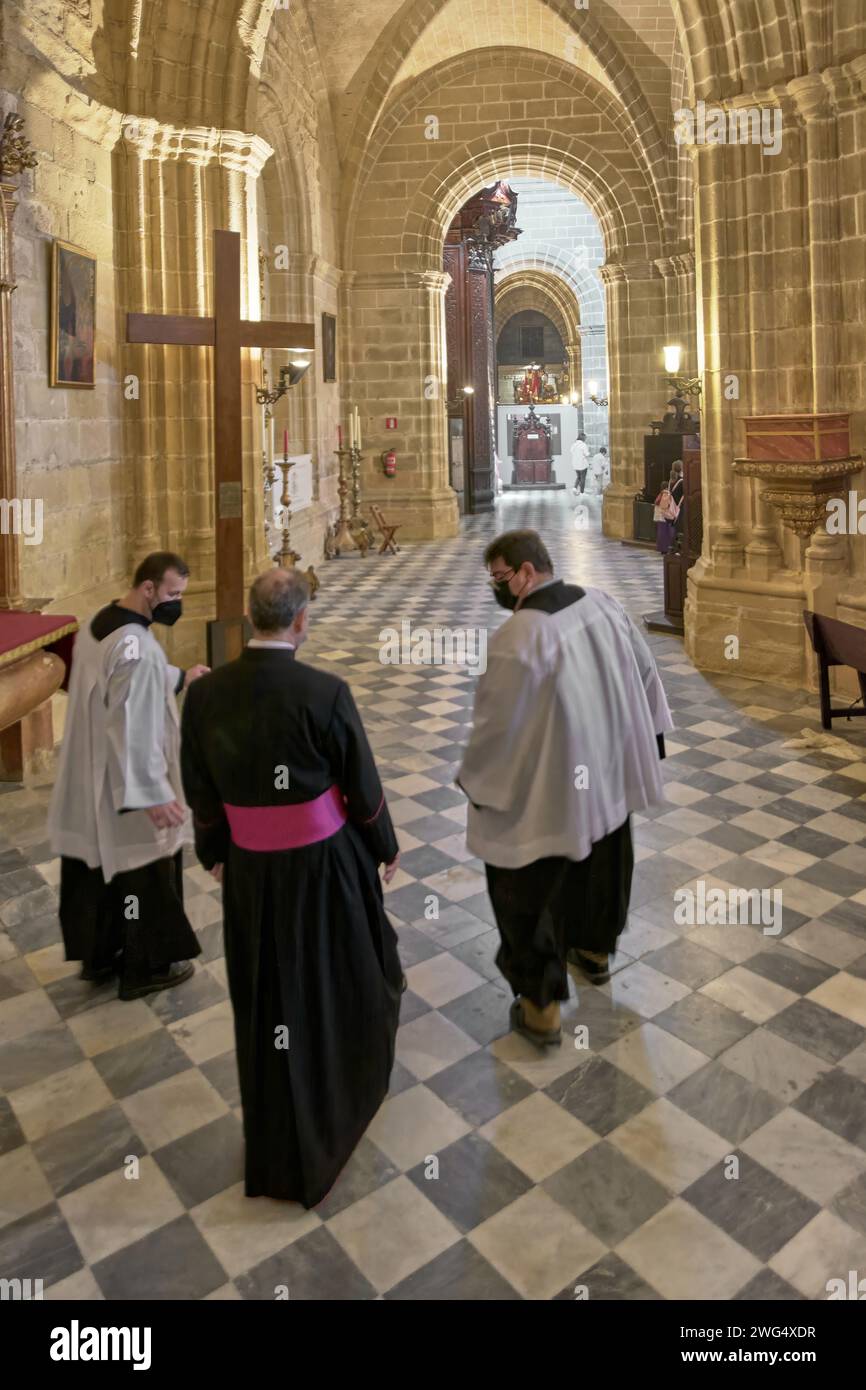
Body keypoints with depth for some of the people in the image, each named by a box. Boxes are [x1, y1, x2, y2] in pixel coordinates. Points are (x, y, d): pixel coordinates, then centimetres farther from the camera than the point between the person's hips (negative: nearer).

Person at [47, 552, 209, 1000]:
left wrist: (180, 678, 27)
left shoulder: (98, 624, 4)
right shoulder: (135, 644, -27)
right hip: (125, 786, -9)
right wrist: (154, 794, -26)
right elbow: (135, 728, -29)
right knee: (143, 873, 8)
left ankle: (97, 956, 37)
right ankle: (146, 968, 24)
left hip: (90, 780, 9)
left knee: (99, 865, 21)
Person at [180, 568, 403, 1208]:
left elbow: (199, 790, 2)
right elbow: (363, 786, -11)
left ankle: (276, 1150, 37)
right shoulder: (326, 693, -22)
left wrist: (214, 853, 19)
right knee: (342, 978, 24)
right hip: (326, 867, -3)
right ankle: (352, 1087, 52)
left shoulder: (205, 693, -10)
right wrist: (387, 848, 7)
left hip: (251, 872, 3)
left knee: (266, 1000, 19)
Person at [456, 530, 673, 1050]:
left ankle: (541, 1006, 14)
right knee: (601, 863, 26)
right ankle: (596, 949, 49)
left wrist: (475, 781, -4)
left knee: (529, 892, 7)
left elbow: (497, 724, -20)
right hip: (609, 770, 8)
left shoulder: (518, 636, -26)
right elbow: (645, 670, 7)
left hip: (547, 790, -8)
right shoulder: (603, 602, -4)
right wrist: (652, 734, 20)